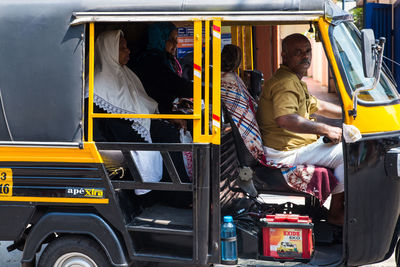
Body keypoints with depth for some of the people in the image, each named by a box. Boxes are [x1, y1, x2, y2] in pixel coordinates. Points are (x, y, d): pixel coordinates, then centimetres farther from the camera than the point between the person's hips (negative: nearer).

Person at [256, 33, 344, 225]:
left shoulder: (295, 81, 18)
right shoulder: (286, 82, -19)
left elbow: (316, 106, 29)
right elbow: (285, 119, -34)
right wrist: (325, 129, -27)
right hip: (286, 153, -12)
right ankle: (335, 213, -3)